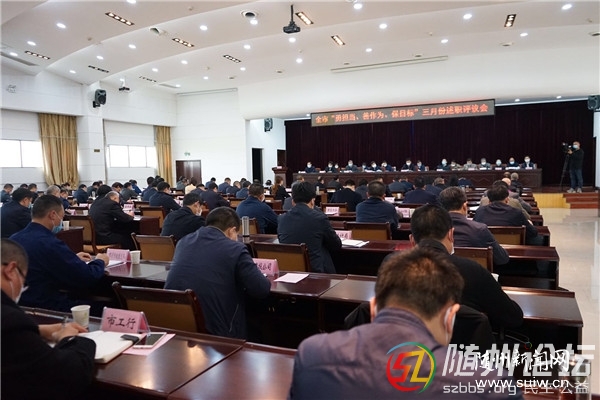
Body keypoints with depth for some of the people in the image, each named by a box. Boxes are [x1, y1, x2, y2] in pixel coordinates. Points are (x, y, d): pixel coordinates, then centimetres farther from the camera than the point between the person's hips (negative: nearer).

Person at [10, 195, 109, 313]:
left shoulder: (14, 239, 2)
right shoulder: (50, 244, -23)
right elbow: (88, 278, -20)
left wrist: (73, 258, 19)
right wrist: (100, 262, 0)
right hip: (47, 309, -9)